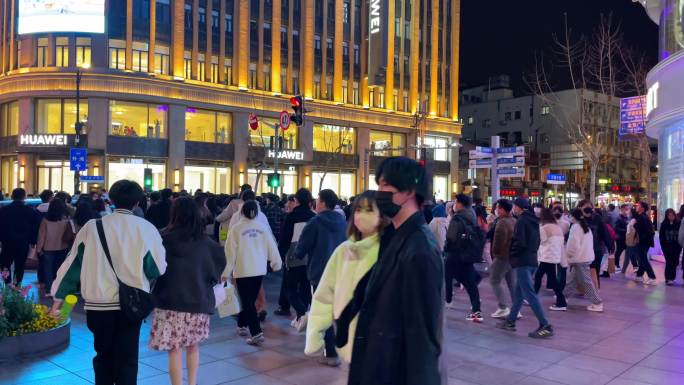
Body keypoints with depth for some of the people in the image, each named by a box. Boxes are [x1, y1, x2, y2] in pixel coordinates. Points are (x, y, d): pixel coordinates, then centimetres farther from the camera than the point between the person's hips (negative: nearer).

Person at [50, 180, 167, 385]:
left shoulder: (92, 227, -1)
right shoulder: (146, 228, -6)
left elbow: (72, 263, 4)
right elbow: (158, 269, -3)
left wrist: (59, 297, 12)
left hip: (99, 303, 2)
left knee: (103, 355, 20)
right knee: (127, 359, 8)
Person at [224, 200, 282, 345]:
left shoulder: (236, 228, -7)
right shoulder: (262, 227, 2)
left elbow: (230, 251, -7)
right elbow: (271, 245, 7)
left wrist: (226, 272, -1)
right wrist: (276, 262, 20)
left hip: (243, 270, -4)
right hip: (259, 270, 4)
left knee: (248, 302, -2)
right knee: (250, 299, 18)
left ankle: (257, 333, -11)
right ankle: (242, 325, 34)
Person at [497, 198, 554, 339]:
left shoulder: (521, 221, -13)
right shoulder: (533, 221, 14)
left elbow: (519, 242, -19)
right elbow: (536, 241, 19)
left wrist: (511, 253, -4)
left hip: (522, 262, -9)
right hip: (532, 260, 9)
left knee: (529, 294, -9)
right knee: (518, 293, 15)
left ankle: (545, 326, -11)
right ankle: (510, 321, 24)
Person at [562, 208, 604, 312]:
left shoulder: (575, 227, -15)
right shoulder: (586, 227, 12)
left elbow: (574, 244, -21)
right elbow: (584, 242, 15)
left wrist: (569, 253, -4)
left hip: (580, 258, -9)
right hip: (587, 256, 9)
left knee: (586, 281, -4)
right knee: (573, 278, 19)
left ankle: (597, 303, -3)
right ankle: (564, 295, 32)